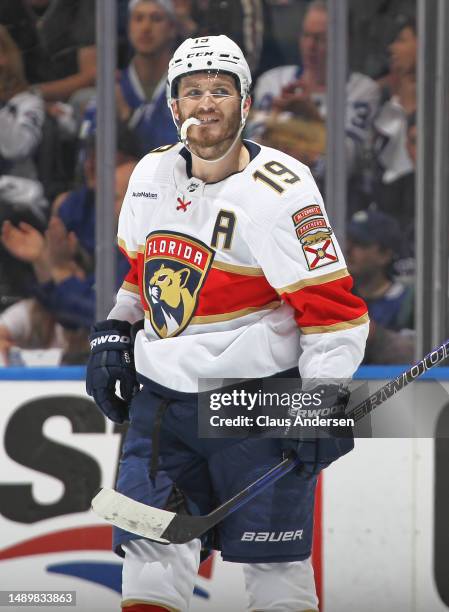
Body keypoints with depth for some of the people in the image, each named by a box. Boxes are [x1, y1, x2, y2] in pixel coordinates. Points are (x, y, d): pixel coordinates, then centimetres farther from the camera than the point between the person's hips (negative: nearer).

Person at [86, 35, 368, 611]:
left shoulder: (280, 191, -16)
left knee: (273, 561, -1)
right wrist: (114, 334, 15)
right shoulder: (153, 174, 5)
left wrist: (325, 400, -20)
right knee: (151, 546, 5)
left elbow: (331, 305, -16)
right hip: (162, 390, 6)